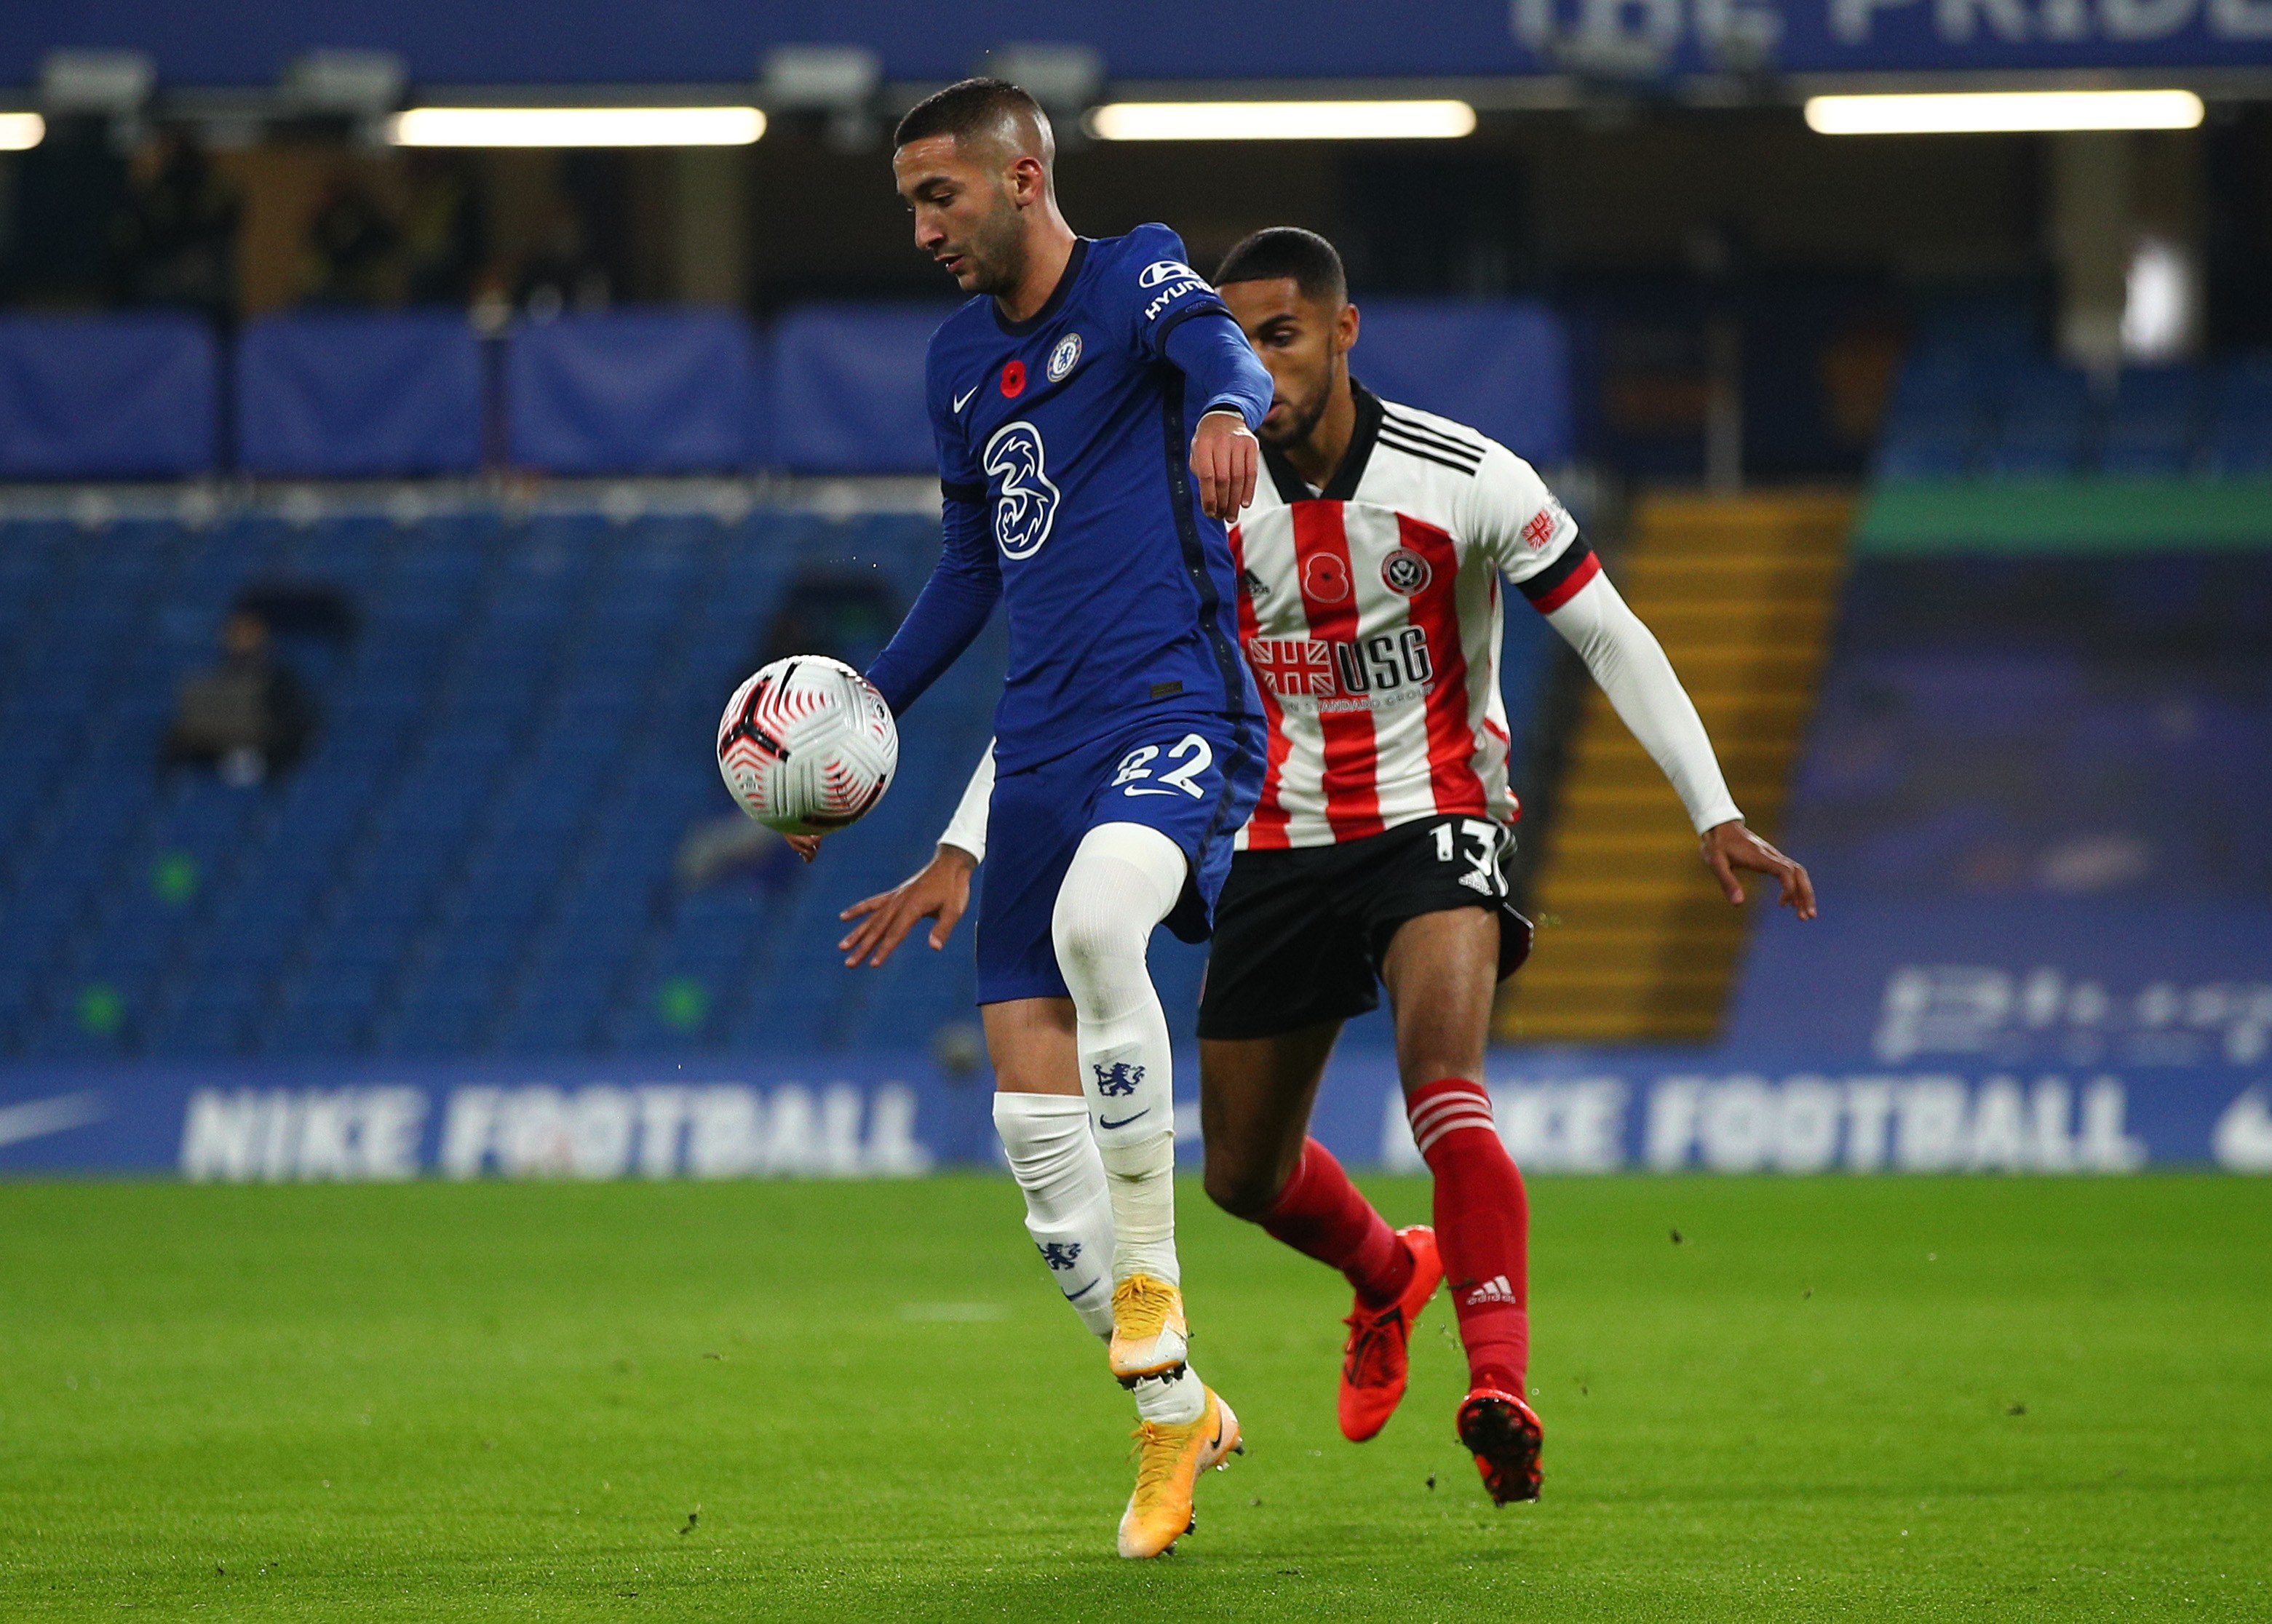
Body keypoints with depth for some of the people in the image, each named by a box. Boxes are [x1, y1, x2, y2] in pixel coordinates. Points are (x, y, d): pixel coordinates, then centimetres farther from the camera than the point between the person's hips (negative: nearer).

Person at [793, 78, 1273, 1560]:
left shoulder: (1135, 277, -3)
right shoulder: (962, 358, 18)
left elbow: (1213, 343, -27)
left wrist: (1225, 408, -51)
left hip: (1179, 707, -7)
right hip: (1044, 748, 7)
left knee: (1094, 917, -38)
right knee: (1033, 1119, -1)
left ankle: (1150, 1274, -24)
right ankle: (1174, 1415, 12)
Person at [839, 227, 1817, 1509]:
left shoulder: (1466, 481, -13)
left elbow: (1611, 637, -7)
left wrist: (1715, 815, -15)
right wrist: (964, 855, -9)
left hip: (1437, 818, -4)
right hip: (1282, 849, 4)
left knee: (1442, 1079, -31)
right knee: (1244, 1175, 10)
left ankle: (1502, 1390, -40)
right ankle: (1390, 1275, 45)